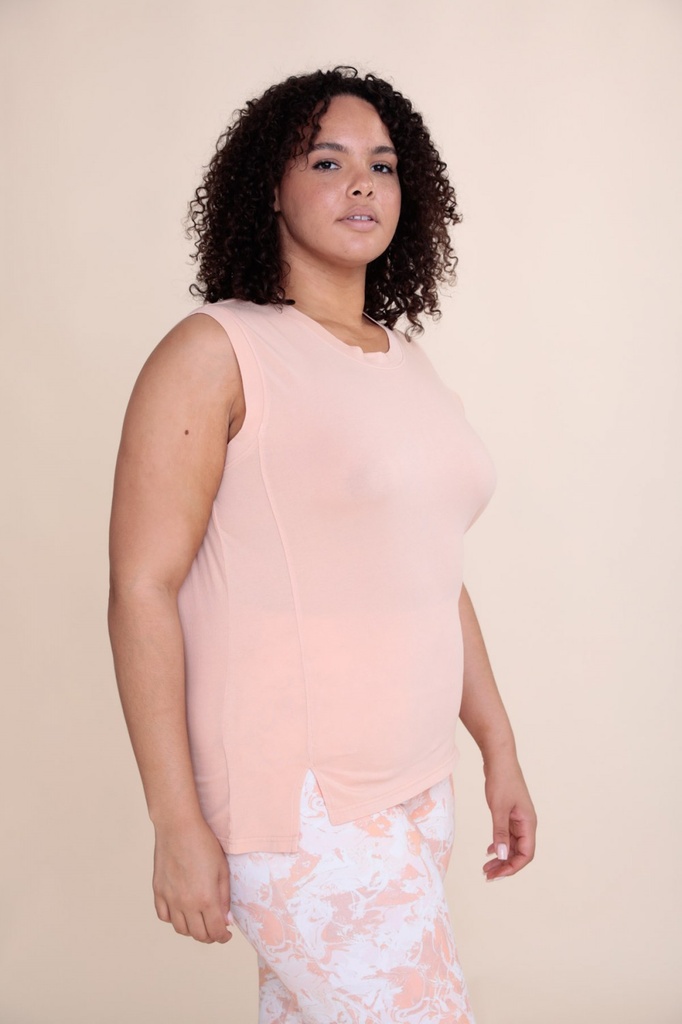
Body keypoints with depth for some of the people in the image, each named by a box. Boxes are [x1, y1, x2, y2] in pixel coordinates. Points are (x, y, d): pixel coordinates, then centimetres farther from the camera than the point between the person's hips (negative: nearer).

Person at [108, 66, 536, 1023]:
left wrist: (500, 751, 18)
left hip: (412, 786, 7)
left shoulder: (408, 363, 12)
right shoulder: (215, 352, -9)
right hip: (296, 801, -7)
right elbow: (141, 589, -13)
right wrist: (178, 825, -16)